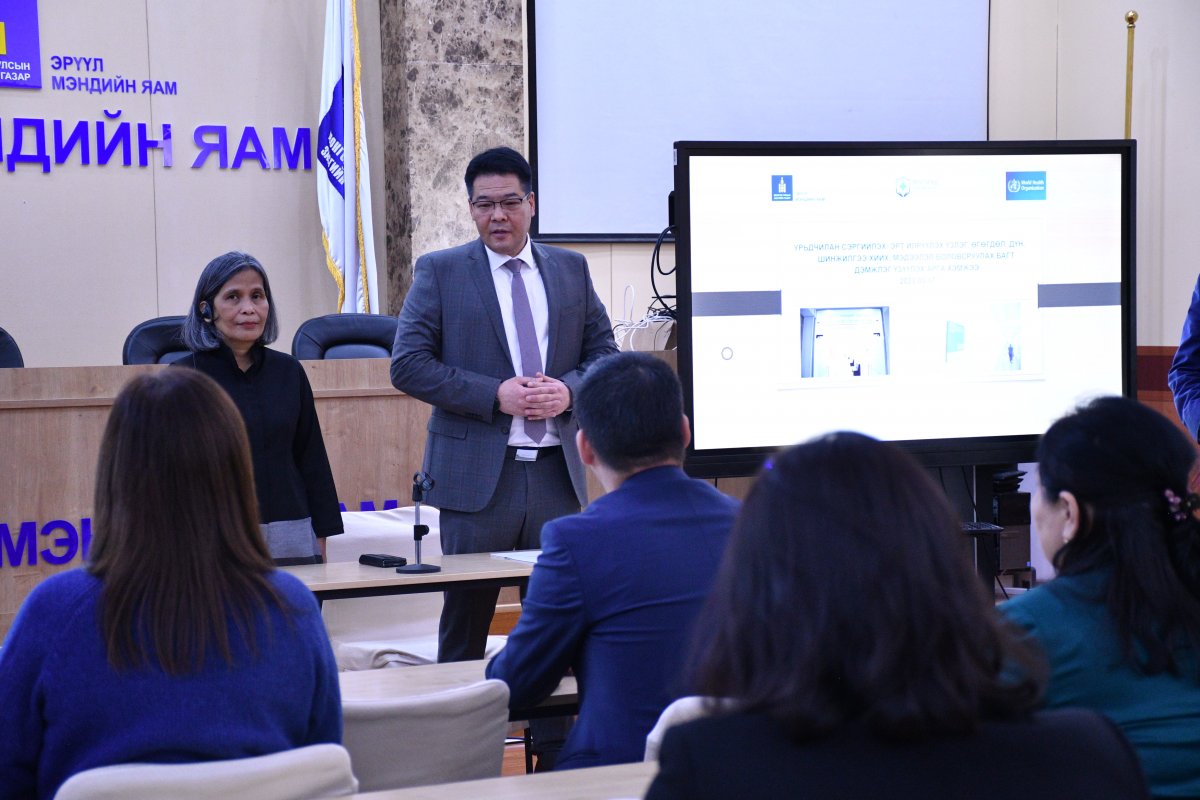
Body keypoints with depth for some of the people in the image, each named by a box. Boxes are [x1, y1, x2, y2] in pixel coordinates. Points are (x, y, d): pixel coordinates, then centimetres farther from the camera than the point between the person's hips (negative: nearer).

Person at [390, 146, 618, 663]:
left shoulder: (571, 269, 11)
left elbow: (604, 352, 13)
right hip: (478, 472, -3)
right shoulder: (439, 271, 1)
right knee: (467, 616, 2)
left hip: (556, 470, 3)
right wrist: (495, 395, -15)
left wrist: (567, 389, -9)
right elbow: (408, 365, -6)